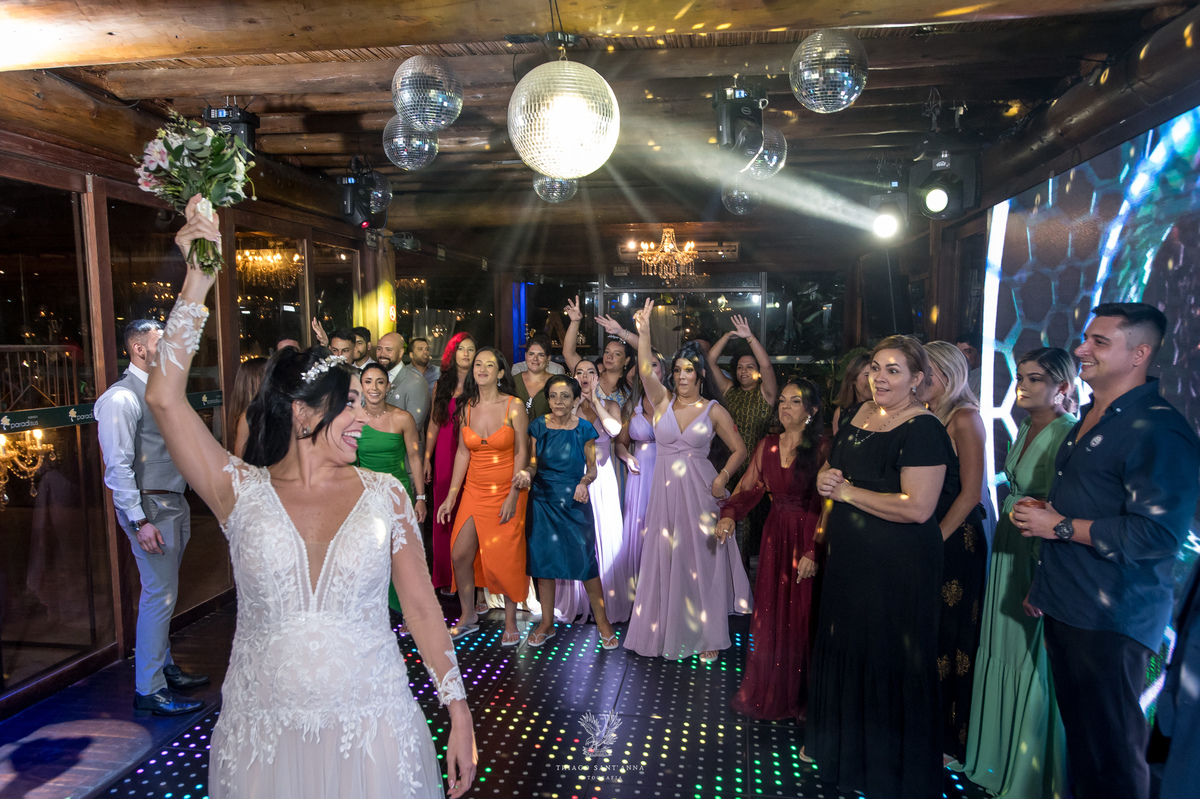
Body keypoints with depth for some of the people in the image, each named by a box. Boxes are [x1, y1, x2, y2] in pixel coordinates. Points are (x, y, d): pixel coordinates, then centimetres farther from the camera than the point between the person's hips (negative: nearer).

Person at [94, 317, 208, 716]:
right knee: (159, 596, -4)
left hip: (173, 504, 9)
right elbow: (118, 466, -19)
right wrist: (140, 521, -22)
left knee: (164, 593, 18)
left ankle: (165, 668, 32)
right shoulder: (121, 398, -15)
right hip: (150, 507, -9)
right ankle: (149, 690, 8)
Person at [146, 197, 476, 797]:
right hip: (263, 735, 0)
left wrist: (459, 714, -1)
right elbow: (164, 398, -15)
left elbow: (422, 607, -1)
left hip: (372, 731, 0)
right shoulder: (241, 492, -5)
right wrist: (198, 279, -15)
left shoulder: (383, 494, -4)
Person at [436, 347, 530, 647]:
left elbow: (522, 453, -8)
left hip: (507, 491, -4)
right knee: (459, 553, 2)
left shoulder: (513, 406, -9)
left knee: (506, 559, 1)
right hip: (474, 490, 4)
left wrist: (513, 495, -13)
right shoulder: (466, 407, 3)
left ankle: (510, 621, 20)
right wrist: (451, 495, 6)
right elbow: (463, 453, 7)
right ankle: (468, 616, 24)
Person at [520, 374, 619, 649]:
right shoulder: (538, 426, 1)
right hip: (543, 499, 2)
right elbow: (534, 463, 6)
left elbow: (592, 467, 3)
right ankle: (547, 623, 22)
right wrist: (527, 473, -16)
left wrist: (584, 482, -17)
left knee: (585, 560, -3)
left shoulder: (584, 429, -2)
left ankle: (602, 623, 12)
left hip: (574, 501, -2)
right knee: (543, 559, 6)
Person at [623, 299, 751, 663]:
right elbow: (646, 371, -14)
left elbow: (739, 450, 4)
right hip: (665, 489, 2)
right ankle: (667, 633, 24)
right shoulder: (663, 401, 3)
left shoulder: (714, 410, 0)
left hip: (699, 491, -2)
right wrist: (643, 332, -27)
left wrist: (721, 479, -11)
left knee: (701, 562, 4)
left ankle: (706, 636, 17)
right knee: (665, 561, 8)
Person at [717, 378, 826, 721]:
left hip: (807, 537, -5)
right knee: (770, 614, 11)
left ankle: (799, 696, 21)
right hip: (774, 536, 5)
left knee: (800, 616, 3)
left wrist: (813, 551, -21)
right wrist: (729, 513, -12)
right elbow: (749, 486, 7)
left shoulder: (821, 448, -10)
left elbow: (827, 503, -15)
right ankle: (768, 691, 26)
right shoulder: (767, 446, 7)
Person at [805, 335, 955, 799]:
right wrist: (825, 479, -5)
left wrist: (848, 491, -18)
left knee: (886, 662, 7)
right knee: (842, 650, 21)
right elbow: (830, 470, 19)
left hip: (898, 566, -8)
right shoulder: (859, 416, 7)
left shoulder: (923, 430, -18)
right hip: (848, 556, 8)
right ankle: (839, 745, 43)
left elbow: (918, 507, -27)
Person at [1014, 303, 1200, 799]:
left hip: (1111, 619, -9)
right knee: (1077, 731, 20)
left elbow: (1158, 534, -26)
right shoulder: (1091, 419, 13)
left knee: (1111, 750, 4)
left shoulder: (1160, 431, -17)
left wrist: (1060, 527, -18)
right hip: (1065, 608, 9)